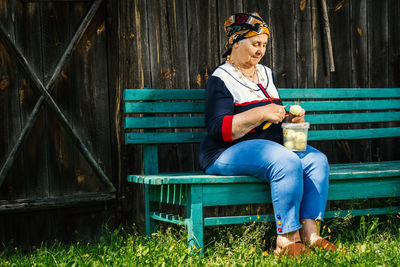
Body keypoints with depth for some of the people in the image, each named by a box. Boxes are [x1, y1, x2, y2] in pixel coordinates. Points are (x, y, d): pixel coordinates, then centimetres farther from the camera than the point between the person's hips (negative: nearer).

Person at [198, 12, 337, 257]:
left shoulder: (265, 74, 20)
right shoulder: (221, 79, -4)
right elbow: (218, 129, -17)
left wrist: (290, 120, 3)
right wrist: (260, 114, -22)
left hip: (272, 145, 8)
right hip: (228, 153, -8)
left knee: (317, 160, -17)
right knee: (287, 163, -33)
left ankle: (310, 232, -25)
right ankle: (287, 239, -29)